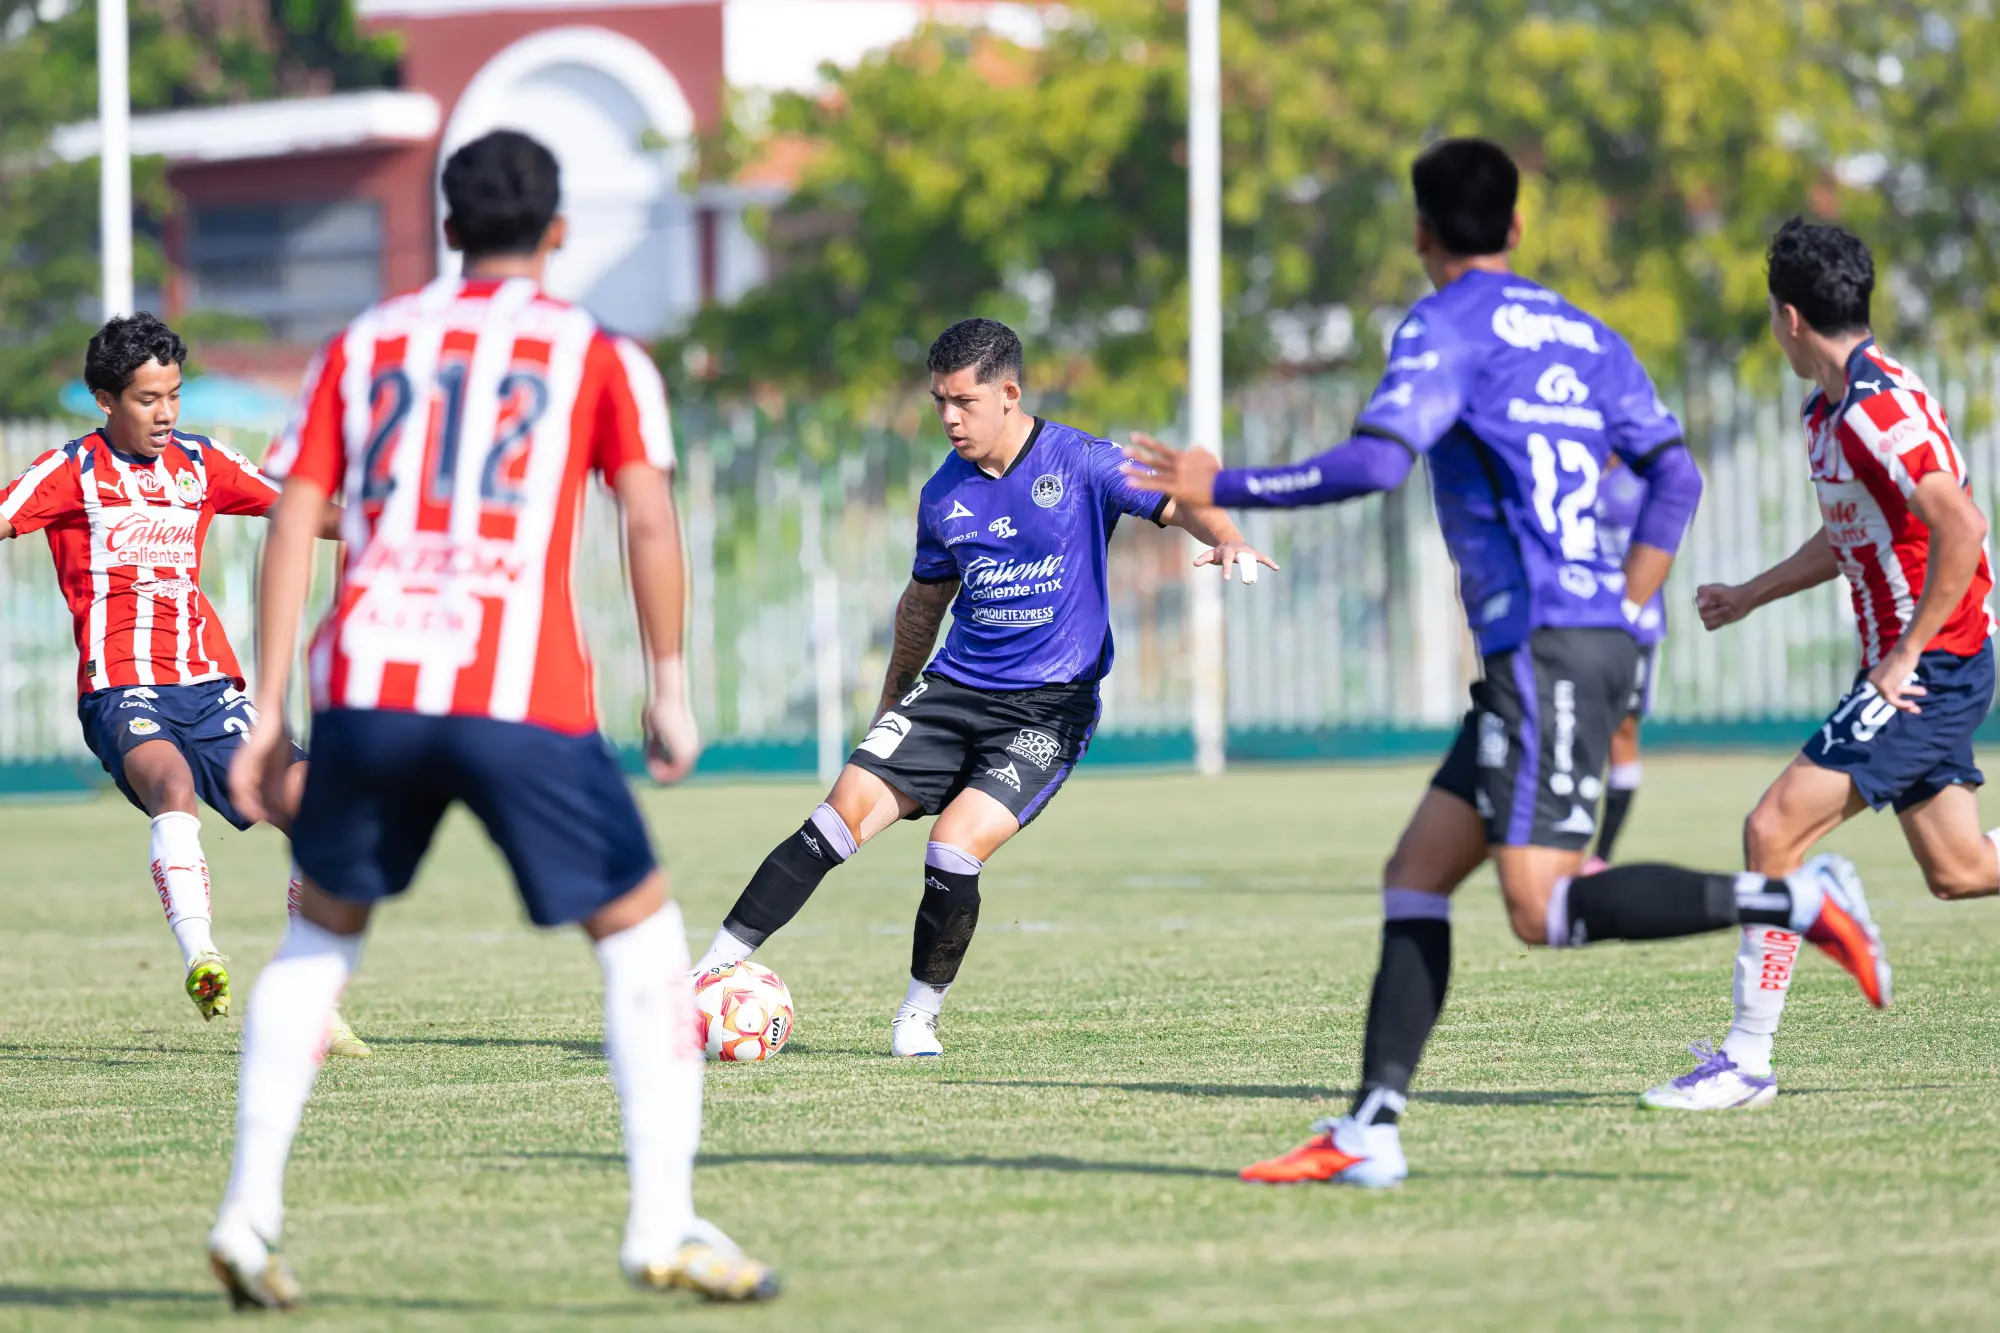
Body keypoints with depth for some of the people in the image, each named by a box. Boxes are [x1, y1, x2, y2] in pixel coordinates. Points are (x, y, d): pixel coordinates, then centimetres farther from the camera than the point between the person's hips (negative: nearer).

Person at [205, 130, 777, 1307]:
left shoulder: (365, 346, 18)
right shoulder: (598, 355, 10)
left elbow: (294, 523, 12)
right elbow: (649, 517, -2)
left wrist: (270, 712, 13)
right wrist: (671, 691, 4)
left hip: (367, 683, 3)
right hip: (522, 697, -3)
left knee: (323, 933, 23)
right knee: (640, 933, 10)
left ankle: (253, 1209, 12)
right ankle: (665, 1225, 0)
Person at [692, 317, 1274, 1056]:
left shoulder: (1080, 463, -7)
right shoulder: (944, 494, 7)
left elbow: (1177, 503, -11)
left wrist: (1227, 540, -33)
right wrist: (893, 699, 29)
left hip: (1049, 706, -4)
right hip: (955, 688, 4)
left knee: (955, 849, -20)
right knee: (843, 814, -11)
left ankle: (920, 1014, 2)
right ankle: (716, 967, -9)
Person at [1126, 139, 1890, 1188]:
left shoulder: (1447, 325, -4)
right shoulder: (1580, 334, 19)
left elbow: (1374, 465, -16)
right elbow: (1674, 475, 17)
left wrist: (1221, 489, -6)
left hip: (1543, 647, -9)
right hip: (1596, 640, 9)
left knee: (1545, 912, -15)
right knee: (1414, 876, 8)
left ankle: (1796, 901, -19)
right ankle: (1371, 1131, 2)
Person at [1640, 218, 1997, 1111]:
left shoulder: (1877, 407, -21)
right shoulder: (1825, 410, 12)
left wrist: (1906, 656, -23)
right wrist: (1748, 597, 30)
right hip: (1920, 668, 10)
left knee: (1775, 832, -12)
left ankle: (1747, 1060, -8)